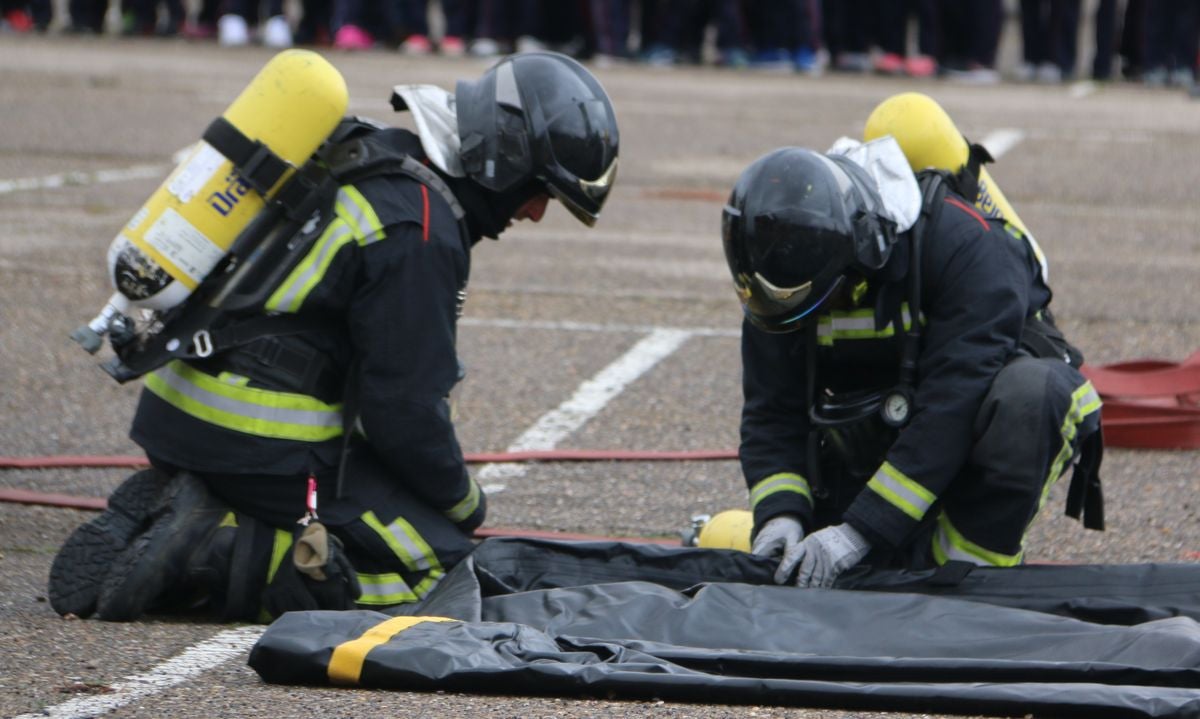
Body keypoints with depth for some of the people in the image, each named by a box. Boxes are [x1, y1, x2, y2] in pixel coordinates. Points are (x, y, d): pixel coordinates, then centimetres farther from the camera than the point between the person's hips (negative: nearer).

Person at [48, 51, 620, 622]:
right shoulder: (419, 232, -16)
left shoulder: (364, 157, 14)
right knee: (439, 565, -6)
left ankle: (160, 515, 5)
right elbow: (405, 406, -14)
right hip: (264, 444, -10)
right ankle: (217, 557, -16)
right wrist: (465, 503, 4)